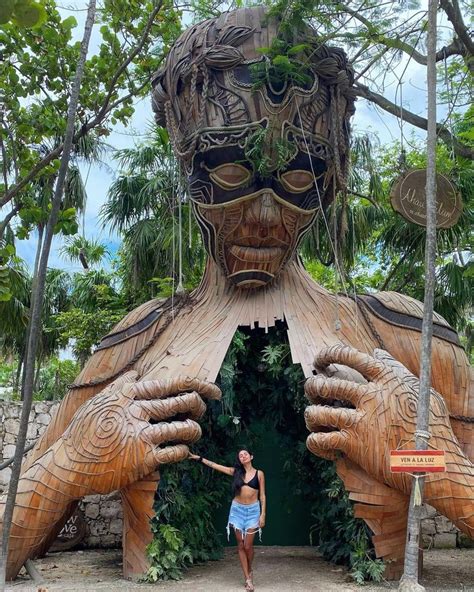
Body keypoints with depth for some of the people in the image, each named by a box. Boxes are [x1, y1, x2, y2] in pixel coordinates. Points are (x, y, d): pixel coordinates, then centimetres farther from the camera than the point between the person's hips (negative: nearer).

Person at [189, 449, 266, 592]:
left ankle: (250, 570, 22)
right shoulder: (235, 471, 5)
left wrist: (263, 514, -5)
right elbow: (214, 465, 6)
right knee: (240, 545, 1)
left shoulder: (259, 473, 0)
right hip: (237, 509, 2)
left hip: (253, 510, -2)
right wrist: (199, 458, 2)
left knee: (248, 545, -6)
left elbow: (262, 495, 1)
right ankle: (248, 579, 8)